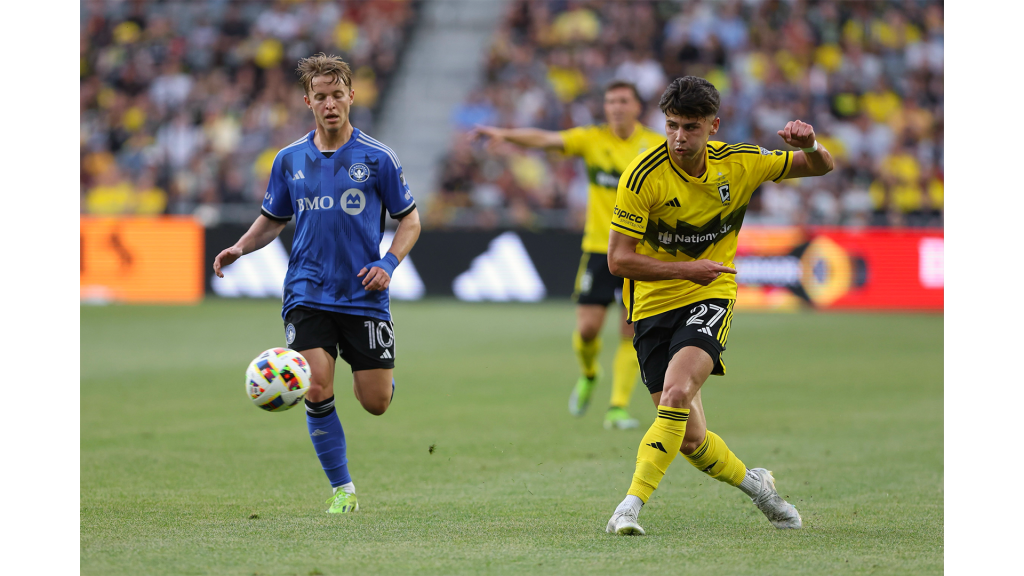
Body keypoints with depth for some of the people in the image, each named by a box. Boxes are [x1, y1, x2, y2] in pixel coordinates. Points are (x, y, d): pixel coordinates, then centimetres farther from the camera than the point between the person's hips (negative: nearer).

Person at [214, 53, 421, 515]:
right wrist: (240, 248, -1)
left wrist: (389, 262, -12)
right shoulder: (290, 160, 6)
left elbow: (410, 219, 5)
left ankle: (376, 373, 38)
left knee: (375, 403, -1)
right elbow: (273, 218, 18)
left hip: (364, 297, -1)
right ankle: (342, 490, 0)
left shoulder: (376, 158, -2)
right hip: (308, 294, 1)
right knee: (317, 391, -15)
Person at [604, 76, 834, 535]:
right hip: (653, 304, 0)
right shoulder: (643, 175, -15)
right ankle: (752, 483, 29)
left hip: (709, 298, 0)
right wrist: (686, 269, -21)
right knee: (690, 439, -1)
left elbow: (820, 168, 8)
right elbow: (618, 259, -14)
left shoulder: (739, 163, -4)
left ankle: (632, 504, -27)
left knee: (677, 391, -28)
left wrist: (809, 146, -15)